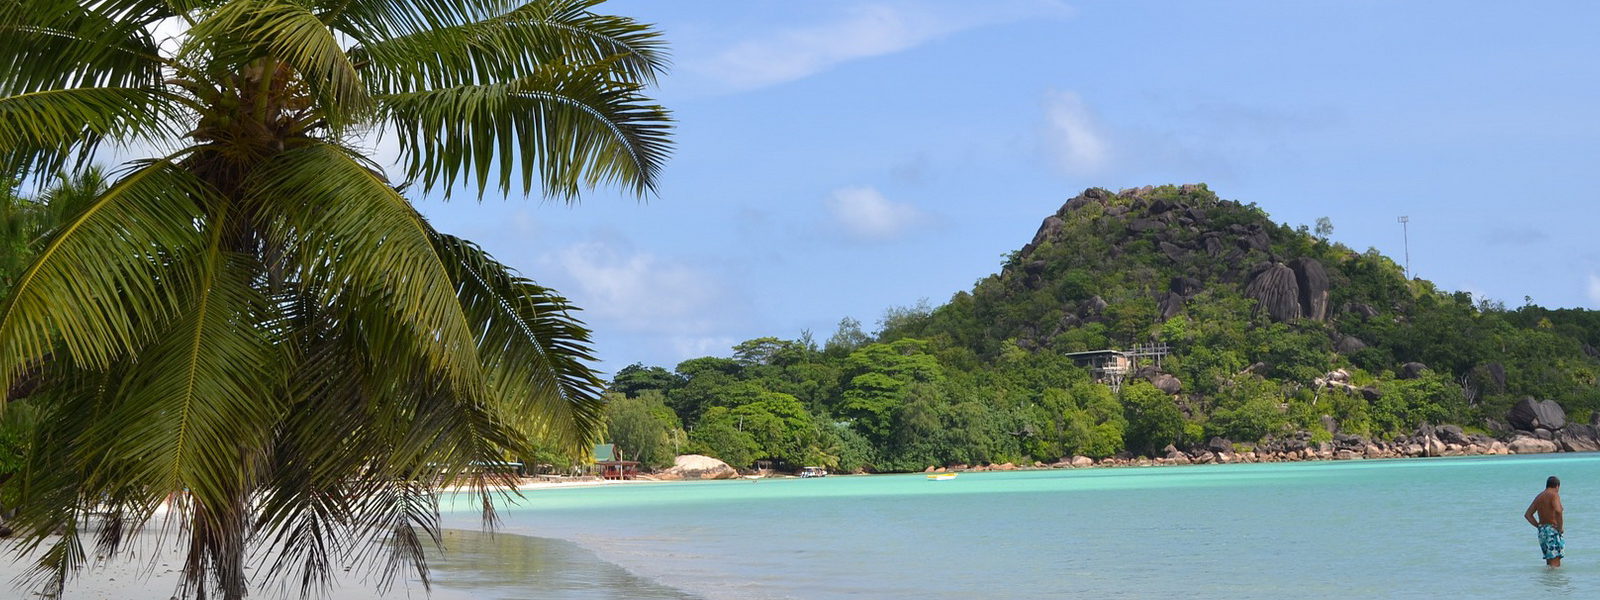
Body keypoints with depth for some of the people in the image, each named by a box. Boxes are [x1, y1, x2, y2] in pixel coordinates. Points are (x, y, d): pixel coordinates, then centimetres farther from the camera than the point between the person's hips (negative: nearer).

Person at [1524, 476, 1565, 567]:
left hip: (1542, 531, 8)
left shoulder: (1538, 497, 15)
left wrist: (1538, 526, 12)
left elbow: (1527, 514, 16)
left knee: (1550, 562, 14)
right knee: (1555, 564, -12)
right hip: (1553, 530, -8)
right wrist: (1560, 527, -15)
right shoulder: (1554, 495, -8)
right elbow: (1557, 511, -26)